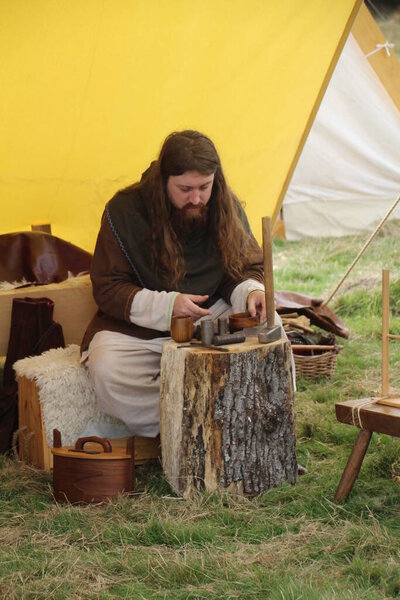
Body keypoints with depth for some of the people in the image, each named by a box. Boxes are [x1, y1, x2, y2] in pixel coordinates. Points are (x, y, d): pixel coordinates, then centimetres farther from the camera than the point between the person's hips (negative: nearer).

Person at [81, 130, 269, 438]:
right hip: (138, 326, -3)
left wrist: (251, 291, -18)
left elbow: (247, 267, 8)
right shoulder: (125, 211, -13)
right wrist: (166, 306, -26)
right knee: (107, 371, -34)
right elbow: (107, 289, -10)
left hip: (210, 315, 3)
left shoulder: (226, 208, -3)